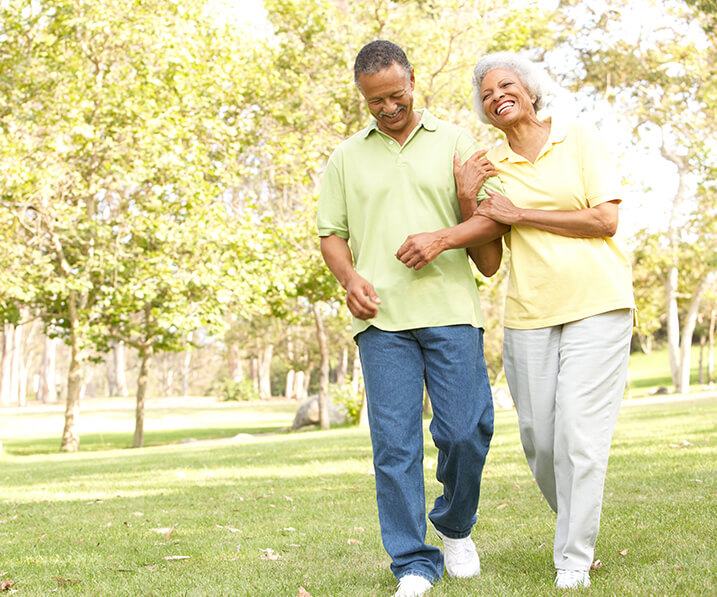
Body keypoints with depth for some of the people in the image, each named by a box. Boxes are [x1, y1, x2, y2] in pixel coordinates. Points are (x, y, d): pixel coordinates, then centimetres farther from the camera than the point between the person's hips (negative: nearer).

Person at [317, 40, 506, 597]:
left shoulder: (454, 141, 11)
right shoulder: (347, 157, 15)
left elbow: (494, 219, 6)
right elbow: (331, 233, 15)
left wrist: (444, 238, -12)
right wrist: (350, 277, -5)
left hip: (450, 309, -1)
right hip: (382, 318, 1)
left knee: (466, 431, -4)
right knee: (394, 442, -3)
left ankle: (456, 527, 24)